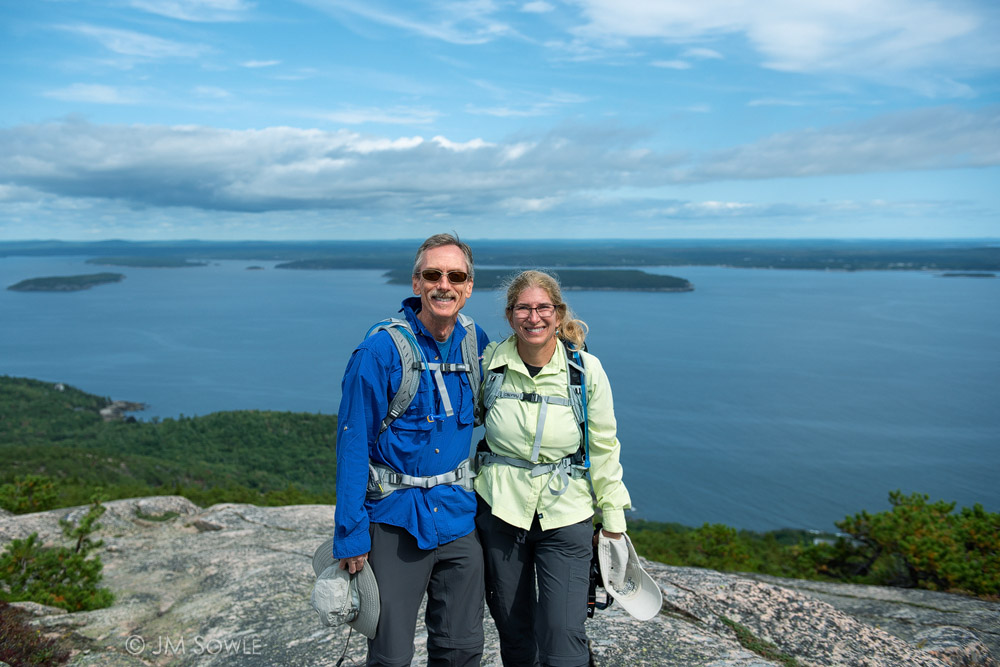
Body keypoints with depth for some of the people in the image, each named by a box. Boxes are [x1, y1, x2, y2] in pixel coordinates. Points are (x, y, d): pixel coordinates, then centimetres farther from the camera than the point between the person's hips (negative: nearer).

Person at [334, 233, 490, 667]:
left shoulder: (477, 344, 1)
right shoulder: (379, 351, -14)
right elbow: (352, 446, -11)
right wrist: (351, 534, -12)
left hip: (459, 519, 4)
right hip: (396, 521, -4)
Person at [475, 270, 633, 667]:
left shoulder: (586, 369, -7)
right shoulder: (490, 363, -4)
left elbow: (603, 447, 1)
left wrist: (613, 514, 2)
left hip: (565, 517, -1)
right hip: (499, 510, 2)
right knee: (513, 632, 14)